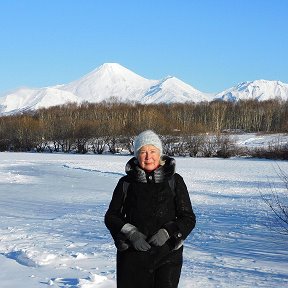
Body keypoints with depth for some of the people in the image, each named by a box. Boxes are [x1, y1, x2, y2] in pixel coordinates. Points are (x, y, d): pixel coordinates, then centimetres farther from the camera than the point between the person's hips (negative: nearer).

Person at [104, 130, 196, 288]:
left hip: (167, 255, -1)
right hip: (132, 256, 2)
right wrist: (131, 233, -10)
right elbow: (111, 217, 7)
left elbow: (188, 218, 3)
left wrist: (167, 232, -15)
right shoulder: (126, 183, 4)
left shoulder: (174, 181, 2)